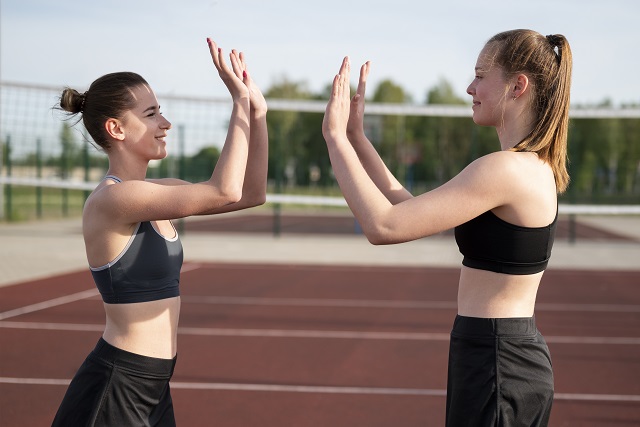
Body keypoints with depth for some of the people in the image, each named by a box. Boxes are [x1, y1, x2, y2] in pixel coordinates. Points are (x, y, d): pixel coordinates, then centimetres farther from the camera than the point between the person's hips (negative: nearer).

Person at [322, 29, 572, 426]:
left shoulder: (505, 169, -20)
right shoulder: (534, 167, 11)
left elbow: (384, 225, -23)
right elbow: (409, 208, 12)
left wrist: (335, 135, -14)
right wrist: (355, 134, 10)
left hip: (497, 365, -9)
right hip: (516, 354, 9)